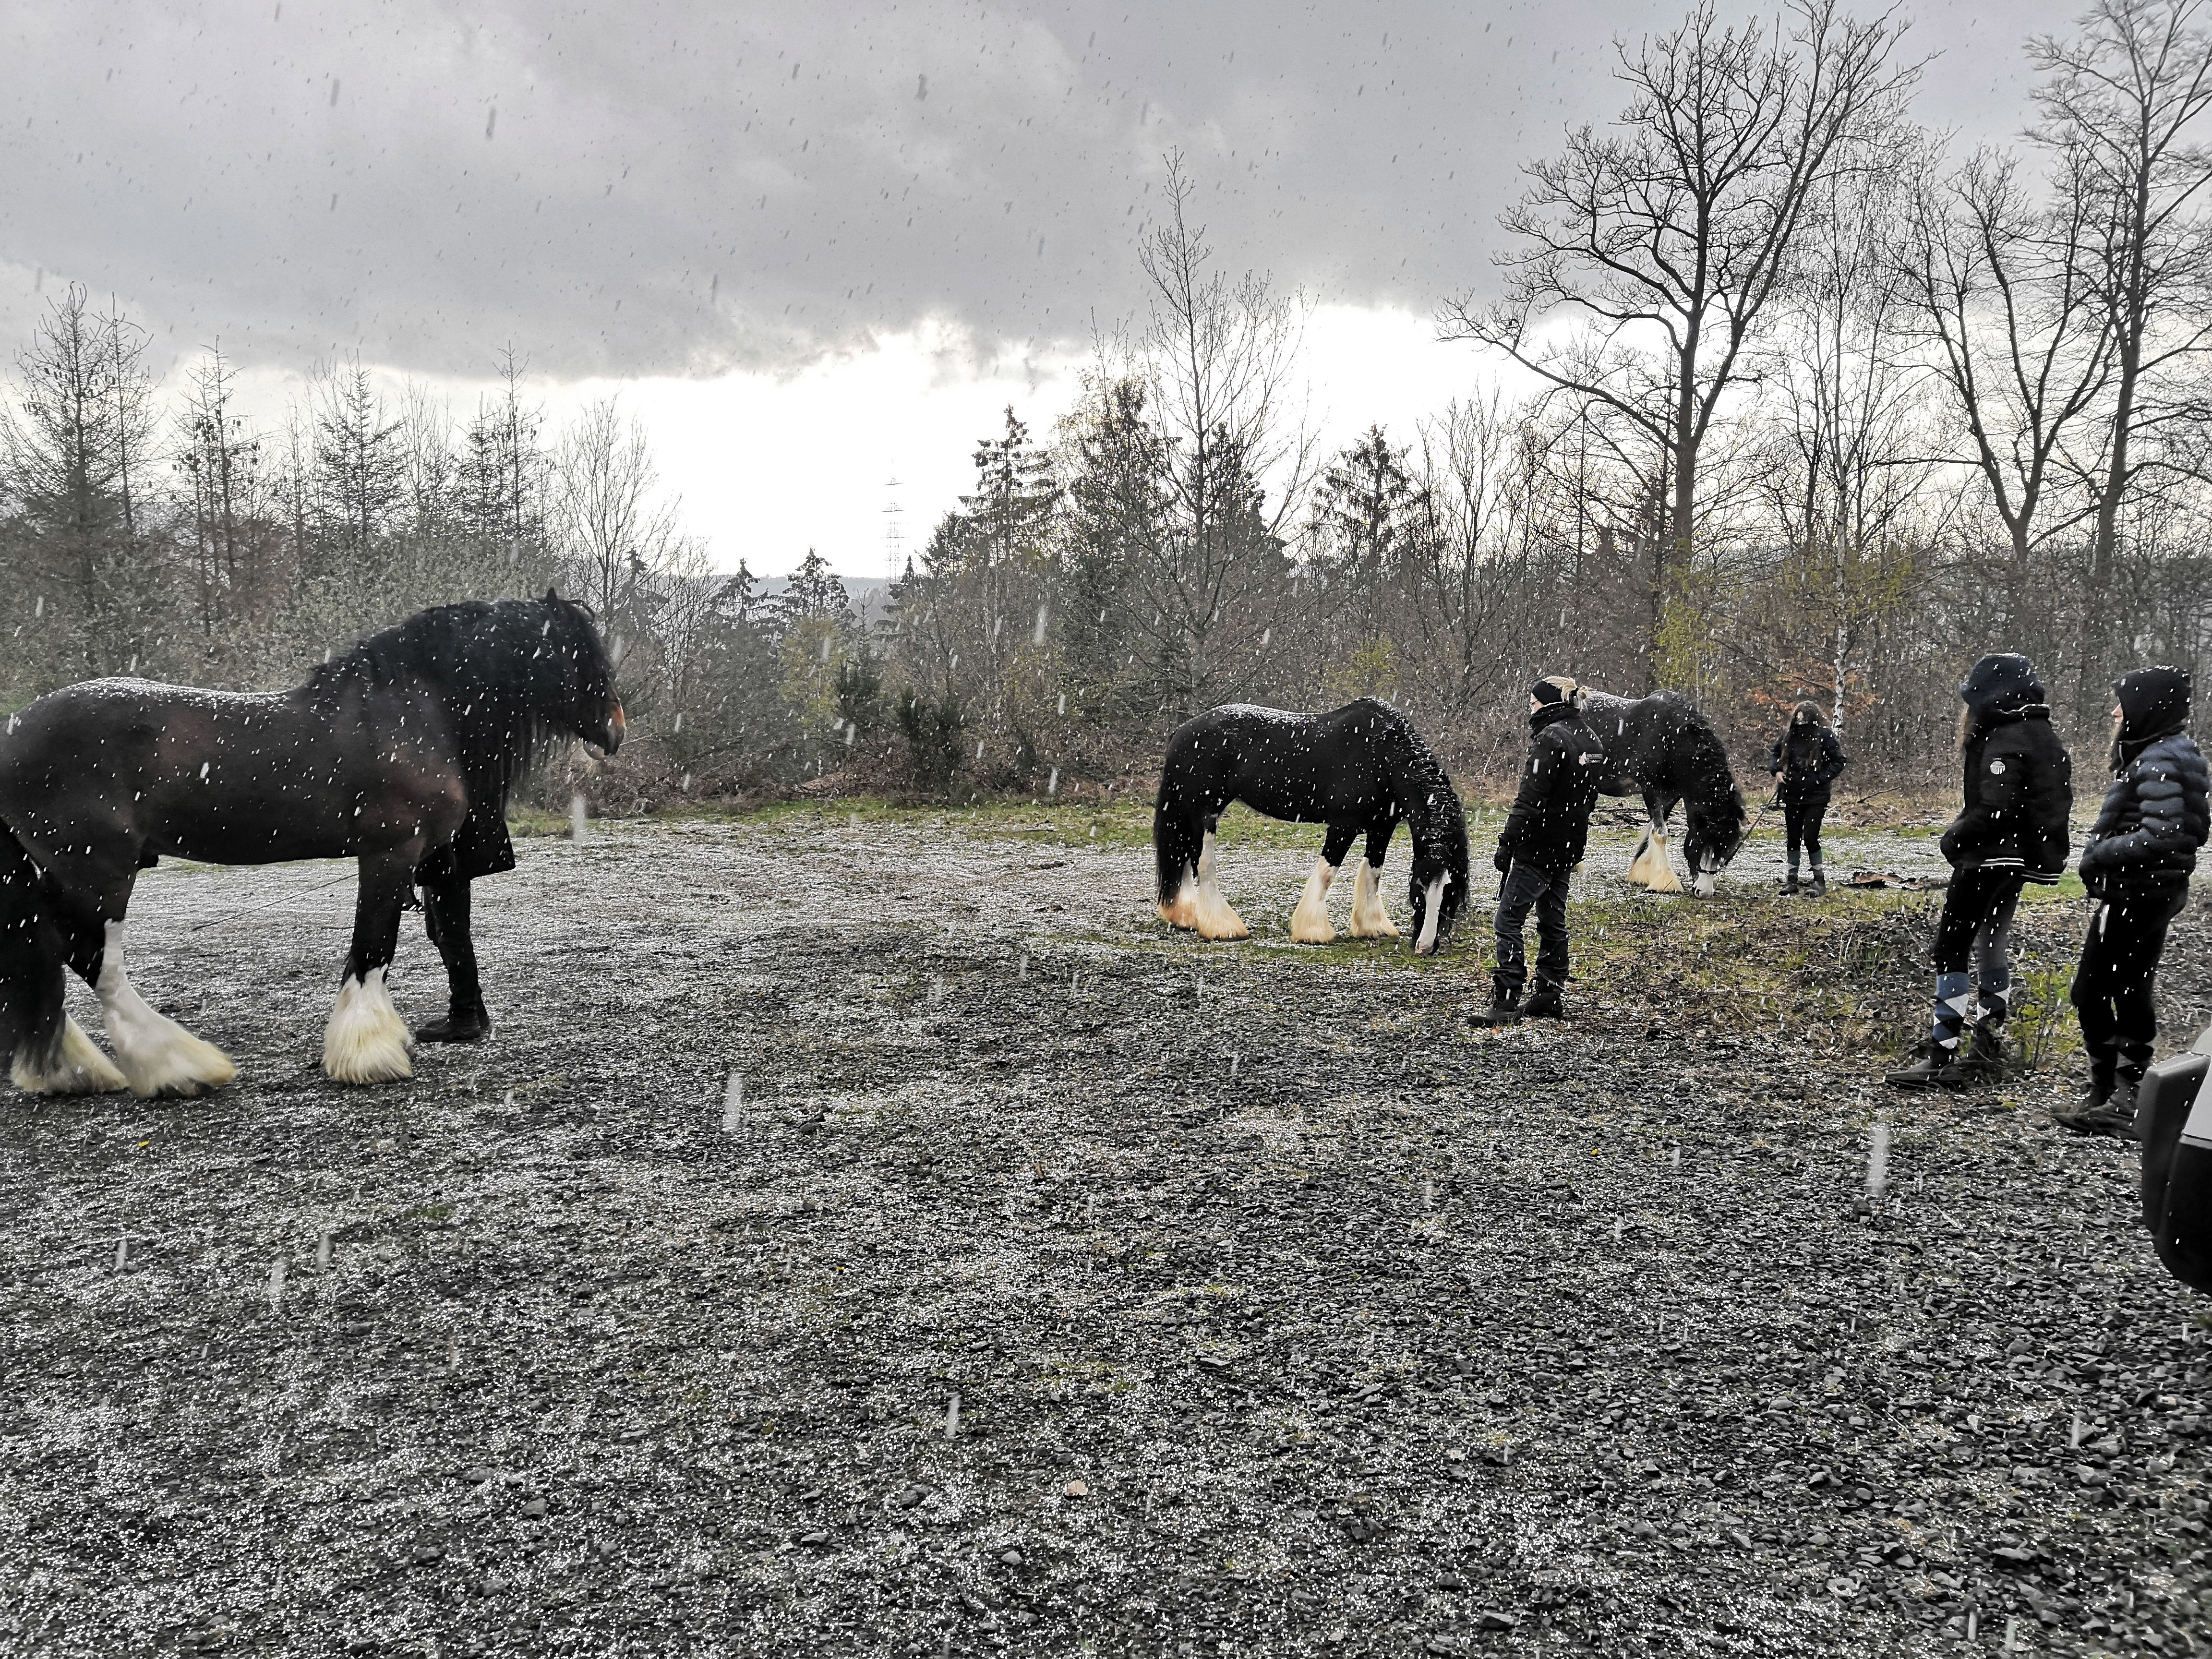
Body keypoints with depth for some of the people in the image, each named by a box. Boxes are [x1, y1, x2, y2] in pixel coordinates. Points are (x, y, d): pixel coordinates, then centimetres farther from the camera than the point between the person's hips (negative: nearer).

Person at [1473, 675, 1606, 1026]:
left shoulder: (1551, 738, -16)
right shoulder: (1591, 740, 12)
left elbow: (1531, 798, -21)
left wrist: (1507, 844, -17)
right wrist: (1574, 841, 22)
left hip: (1538, 848, -9)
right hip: (1569, 849, 9)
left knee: (1509, 919, -6)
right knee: (1553, 921, 16)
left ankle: (1506, 1001, -10)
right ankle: (1551, 997, 21)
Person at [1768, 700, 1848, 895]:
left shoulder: (1824, 735, -12)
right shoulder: (1788, 734, 0)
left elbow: (1840, 761, -7)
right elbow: (1773, 752, 16)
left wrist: (1821, 779, -16)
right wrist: (1776, 771, -1)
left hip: (1816, 797, -4)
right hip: (1792, 796, 4)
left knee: (1810, 838, -9)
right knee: (1793, 839, 10)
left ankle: (1820, 880, 7)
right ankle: (1792, 881, 20)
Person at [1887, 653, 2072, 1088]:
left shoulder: (2005, 742, -18)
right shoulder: (2045, 738, 13)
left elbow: (1994, 811, -26)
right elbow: (2046, 805, 17)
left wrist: (1953, 839, -11)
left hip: (1990, 857, -10)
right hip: (2021, 859, 10)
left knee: (1951, 950, -8)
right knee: (1992, 947, 17)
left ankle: (1942, 1054, -10)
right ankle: (1988, 1049, 23)